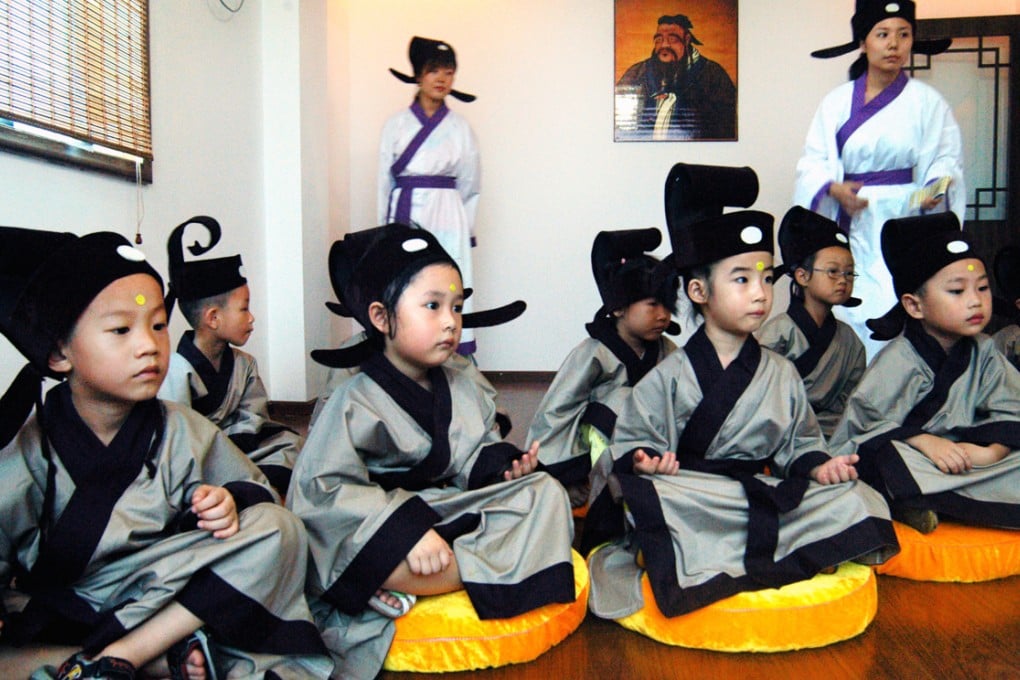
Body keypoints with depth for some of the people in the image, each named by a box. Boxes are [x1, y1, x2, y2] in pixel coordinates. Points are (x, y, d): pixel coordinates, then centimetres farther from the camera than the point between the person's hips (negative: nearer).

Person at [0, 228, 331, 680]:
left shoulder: (181, 431, 0)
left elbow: (253, 489, 9)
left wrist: (228, 503, -17)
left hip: (177, 603, 4)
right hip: (62, 635, -3)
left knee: (278, 529, -16)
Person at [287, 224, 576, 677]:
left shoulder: (460, 388, 7)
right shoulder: (356, 402, -13)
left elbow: (472, 457, 15)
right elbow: (325, 490, -20)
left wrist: (504, 463, -9)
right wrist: (409, 529, -29)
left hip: (451, 512, 8)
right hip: (387, 532, -8)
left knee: (544, 490, -8)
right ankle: (505, 565, -21)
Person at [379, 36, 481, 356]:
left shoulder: (460, 127, 7)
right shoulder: (396, 124, 7)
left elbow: (470, 185, 12)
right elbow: (385, 180, 9)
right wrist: (387, 226, 8)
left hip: (447, 220, 0)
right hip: (404, 216, 1)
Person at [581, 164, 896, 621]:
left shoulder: (781, 374, 12)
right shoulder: (669, 377, 1)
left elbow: (798, 442, 16)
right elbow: (632, 441, 1)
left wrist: (819, 465, -5)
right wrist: (644, 463, -21)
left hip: (765, 496, 5)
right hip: (689, 502, -4)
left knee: (854, 501, -19)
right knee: (646, 495, -36)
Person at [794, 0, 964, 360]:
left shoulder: (927, 102, 7)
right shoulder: (836, 102, 10)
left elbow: (946, 160, 5)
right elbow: (812, 162, 6)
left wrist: (937, 190, -16)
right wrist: (834, 188, -13)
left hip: (905, 223, -1)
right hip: (850, 225, 1)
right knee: (848, 311, -2)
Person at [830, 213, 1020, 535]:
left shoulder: (983, 351, 4)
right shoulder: (899, 358, -14)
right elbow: (866, 421, -19)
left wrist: (991, 451, -19)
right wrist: (926, 442, -27)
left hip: (958, 455, 5)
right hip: (906, 458, -5)